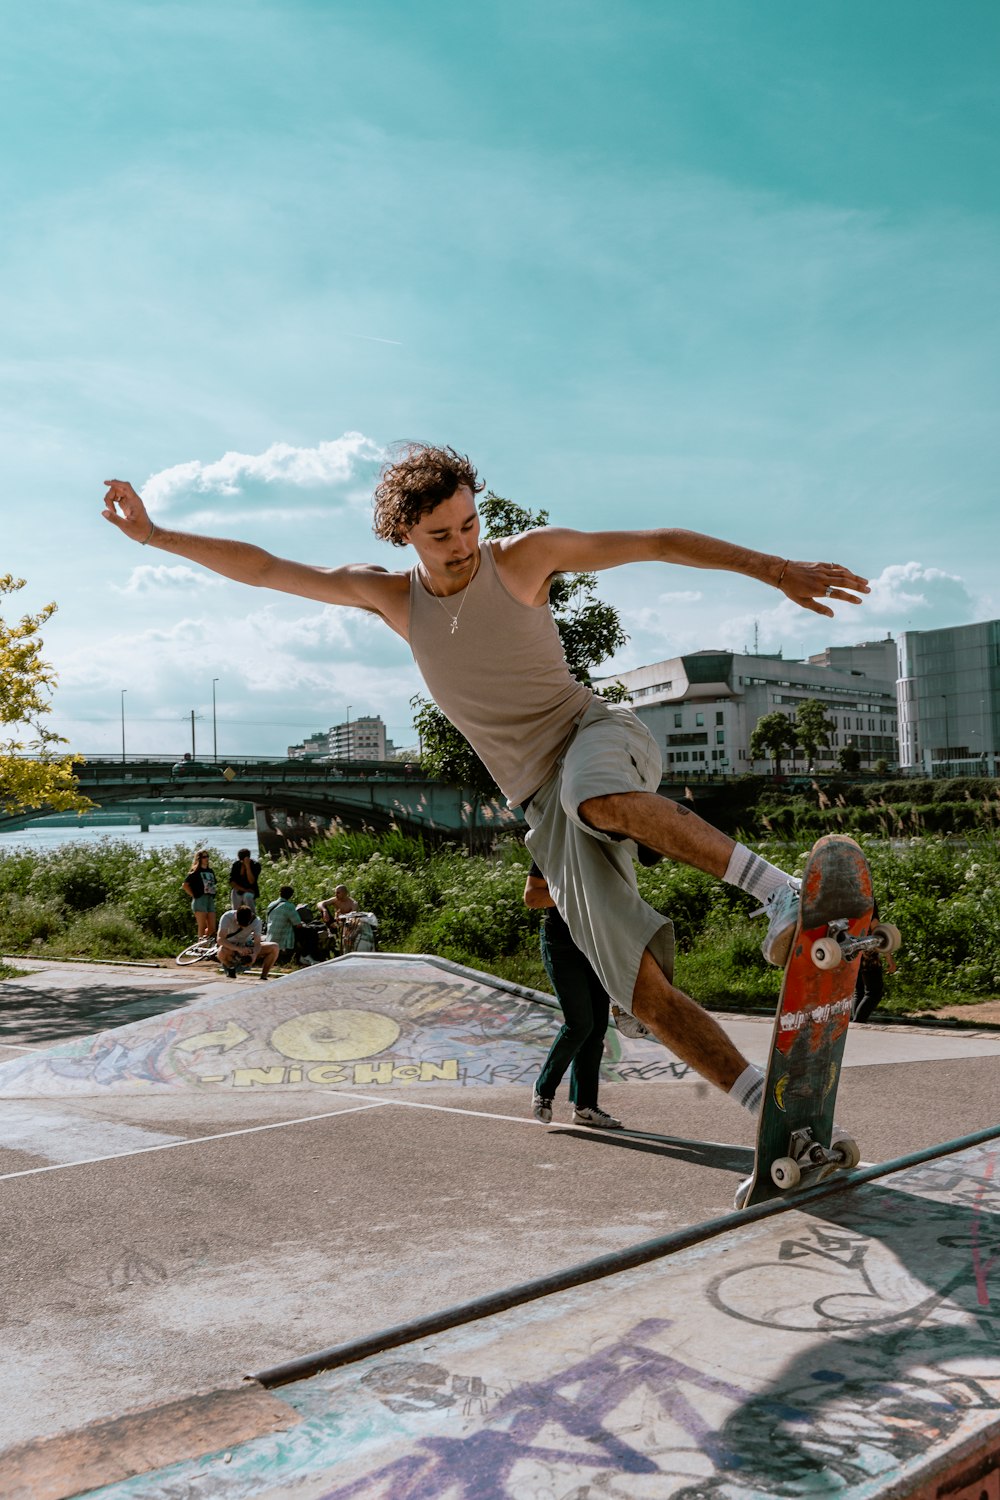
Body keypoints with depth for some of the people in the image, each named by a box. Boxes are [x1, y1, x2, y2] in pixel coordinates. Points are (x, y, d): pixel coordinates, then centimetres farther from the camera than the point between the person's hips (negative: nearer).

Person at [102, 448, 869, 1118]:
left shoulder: (526, 556, -2)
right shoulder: (391, 595, 8)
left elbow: (660, 542, -5)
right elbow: (263, 569, 13)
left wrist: (774, 568, -12)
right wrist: (153, 534, 12)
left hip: (597, 732, -2)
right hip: (547, 806, 3)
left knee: (595, 798, -43)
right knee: (642, 988, -10)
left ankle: (779, 887, -33)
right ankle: (766, 1105, -4)